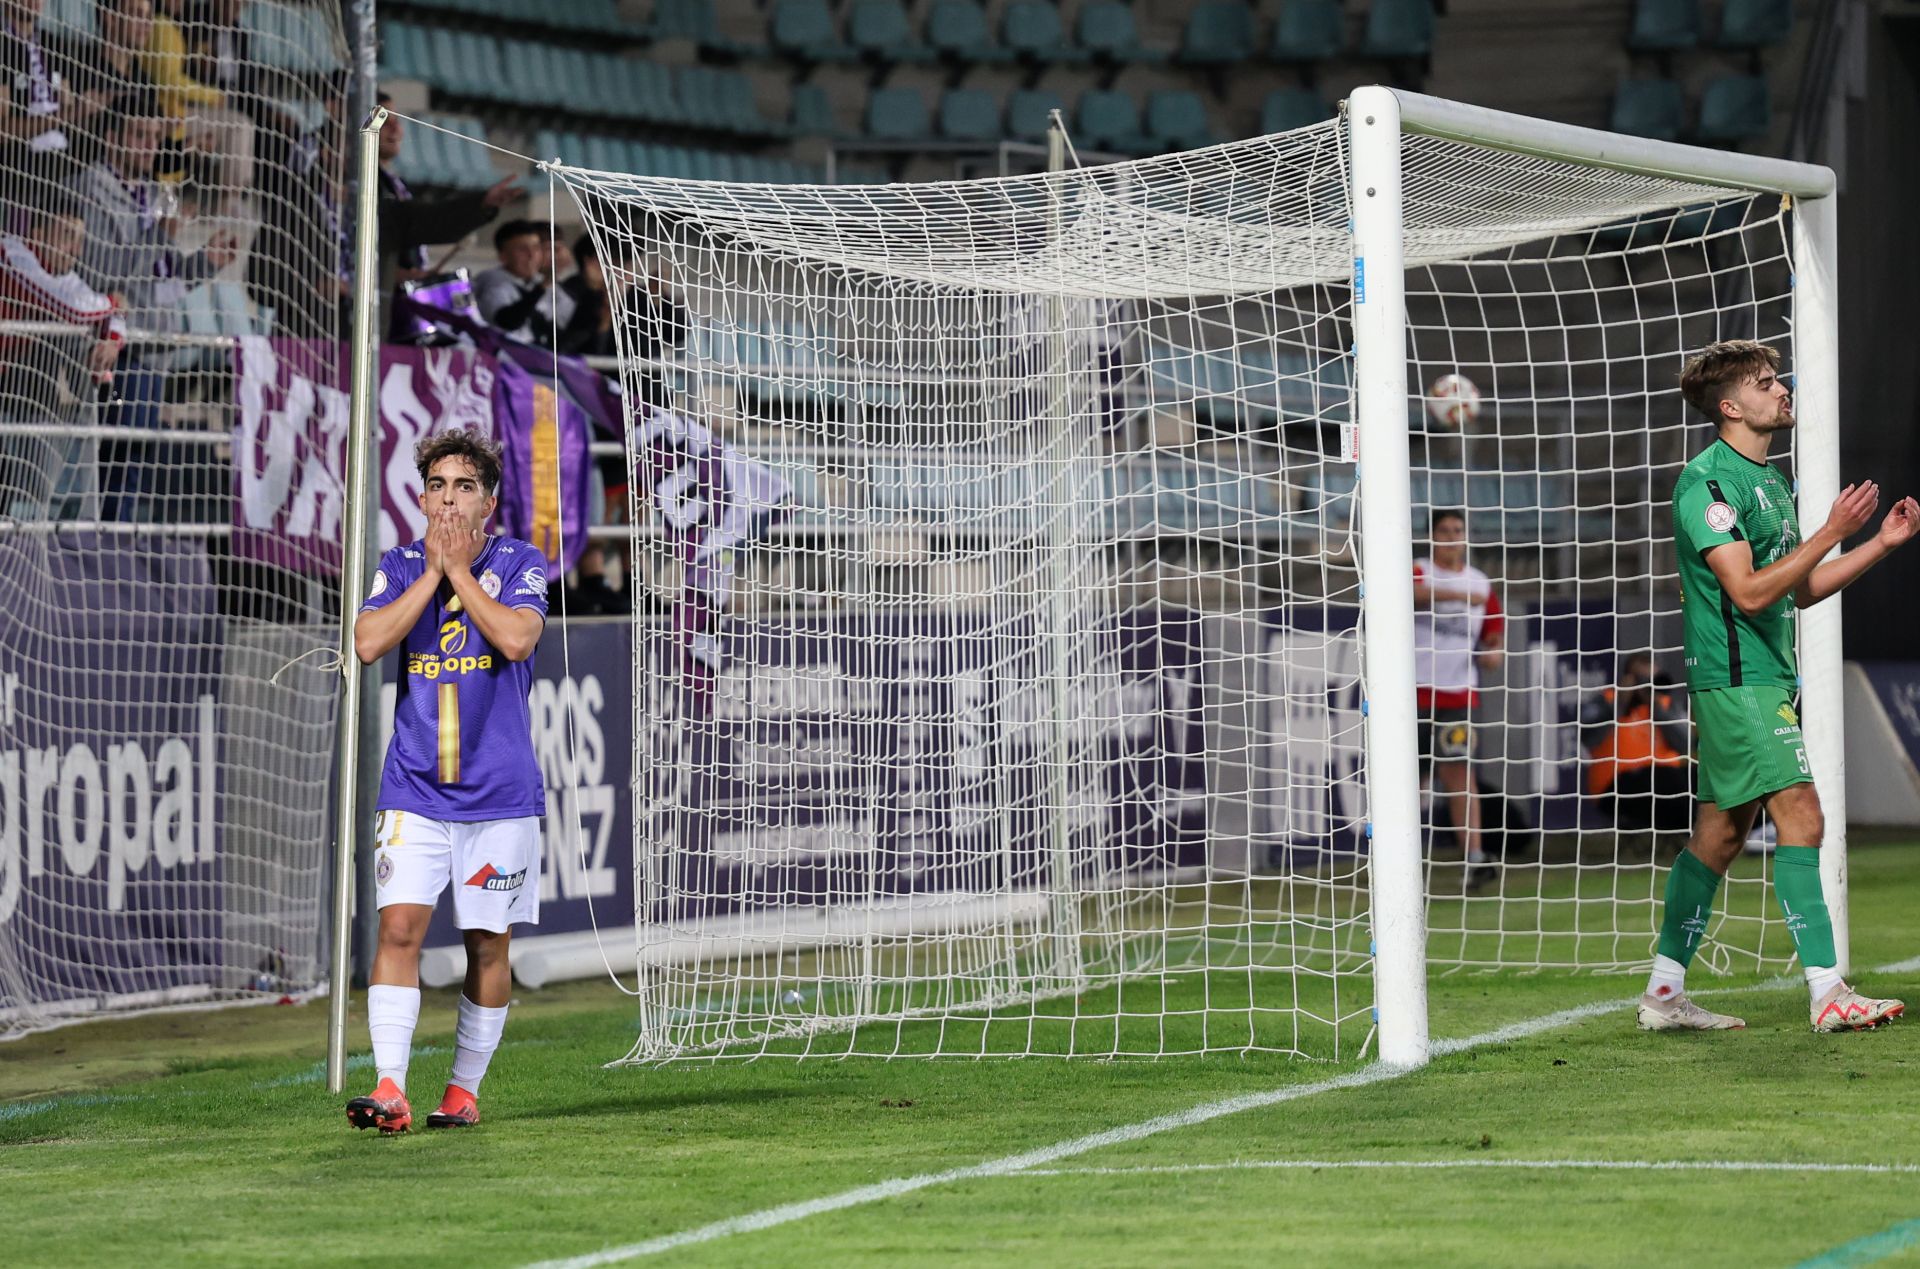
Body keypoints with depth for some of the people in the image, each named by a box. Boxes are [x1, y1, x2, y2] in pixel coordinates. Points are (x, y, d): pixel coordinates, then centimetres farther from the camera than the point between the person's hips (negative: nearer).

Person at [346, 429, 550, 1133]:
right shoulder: (401, 566, 7)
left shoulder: (521, 564, 0)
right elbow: (368, 642, -9)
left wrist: (460, 569, -12)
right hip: (415, 789, 1)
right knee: (399, 925, -13)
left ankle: (464, 1089, 18)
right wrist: (433, 572, -9)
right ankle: (390, 1090, -17)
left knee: (487, 942, 5)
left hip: (499, 791, -1)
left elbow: (516, 638, -19)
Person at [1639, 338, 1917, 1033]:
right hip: (1735, 678, -10)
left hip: (1766, 676, 10)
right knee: (1801, 817, -15)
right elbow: (1750, 590, -21)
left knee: (1720, 833, 11)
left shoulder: (1769, 479, 17)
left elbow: (1801, 589, 22)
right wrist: (1831, 533, -22)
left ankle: (1664, 994, 16)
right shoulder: (1709, 481, -14)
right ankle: (1828, 994, -16)